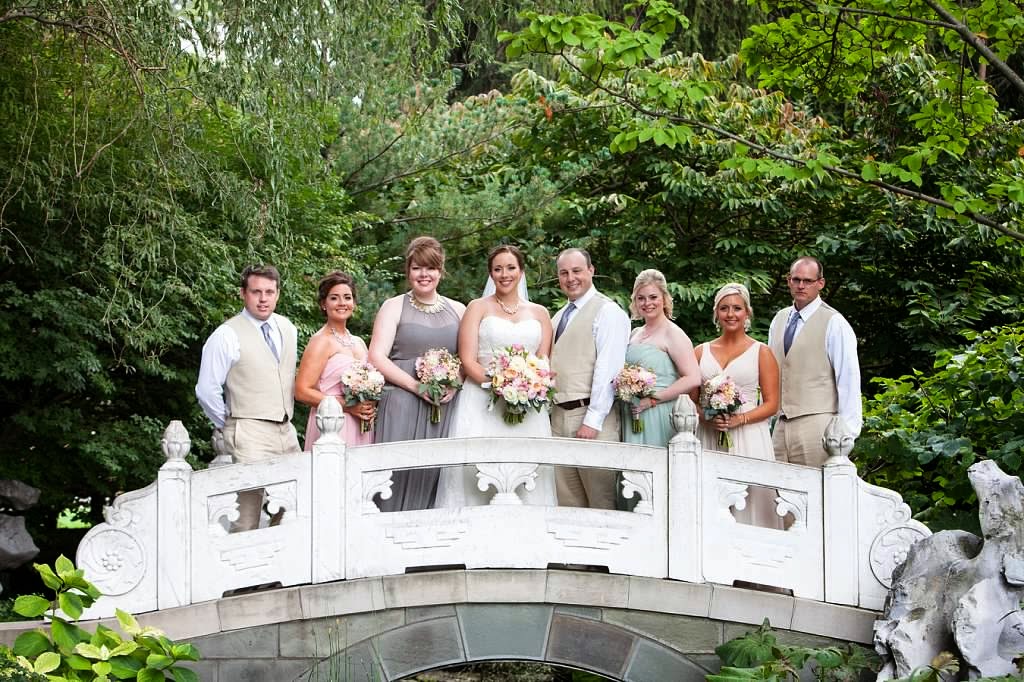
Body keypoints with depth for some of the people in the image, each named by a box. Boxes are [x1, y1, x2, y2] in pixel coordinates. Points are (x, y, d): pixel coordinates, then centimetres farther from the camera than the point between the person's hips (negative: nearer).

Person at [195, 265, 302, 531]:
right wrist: (231, 426, 1)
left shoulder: (287, 329, 12)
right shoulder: (227, 336, -8)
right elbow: (207, 391, -7)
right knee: (246, 518, -11)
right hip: (250, 436, -7)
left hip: (287, 432, 7)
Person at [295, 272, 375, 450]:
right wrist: (347, 406, -15)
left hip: (361, 430, 7)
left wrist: (370, 408, 4)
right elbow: (302, 391, -14)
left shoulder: (359, 343, 15)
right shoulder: (321, 341, -7)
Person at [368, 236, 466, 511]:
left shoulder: (458, 310, 15)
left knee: (436, 477, -2)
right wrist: (416, 386, -13)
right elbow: (377, 357, -3)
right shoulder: (394, 307, 6)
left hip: (447, 407, 3)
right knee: (400, 477, -9)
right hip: (402, 405, -2)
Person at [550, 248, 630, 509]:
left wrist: (592, 420, -19)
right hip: (559, 415, 7)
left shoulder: (607, 311, -6)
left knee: (600, 501, -5)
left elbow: (607, 369, -13)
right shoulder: (558, 317, 19)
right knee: (567, 502, 8)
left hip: (590, 414, -7)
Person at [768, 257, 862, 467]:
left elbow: (848, 378, -7)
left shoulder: (834, 323, -4)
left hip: (816, 424, -6)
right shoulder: (779, 320, 16)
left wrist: (846, 431, -11)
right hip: (780, 425, 6)